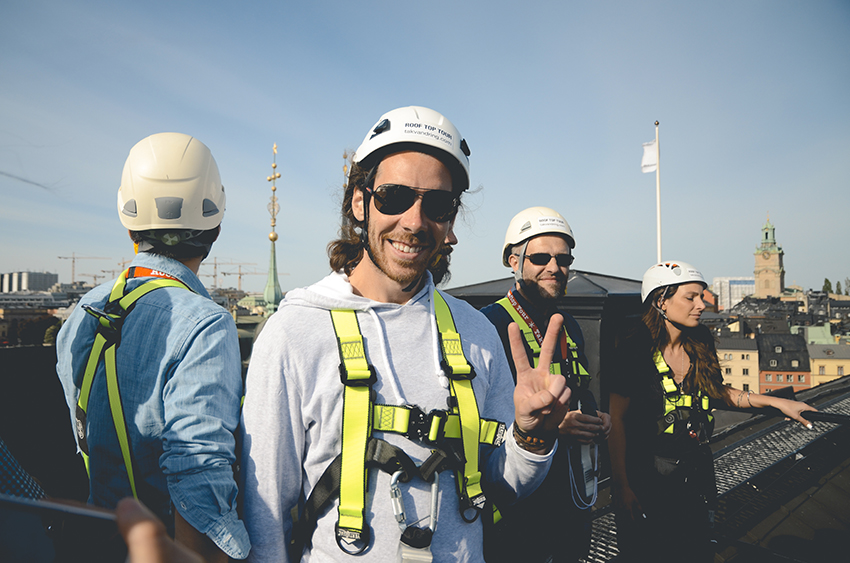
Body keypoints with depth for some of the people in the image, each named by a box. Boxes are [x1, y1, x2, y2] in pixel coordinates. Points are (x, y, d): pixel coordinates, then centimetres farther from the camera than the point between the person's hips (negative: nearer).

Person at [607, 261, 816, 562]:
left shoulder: (701, 343, -1)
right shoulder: (634, 348, -19)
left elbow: (718, 392, 16)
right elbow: (617, 419, -16)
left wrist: (777, 402, 7)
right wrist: (621, 485, -16)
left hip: (696, 471, 5)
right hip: (645, 476, -5)